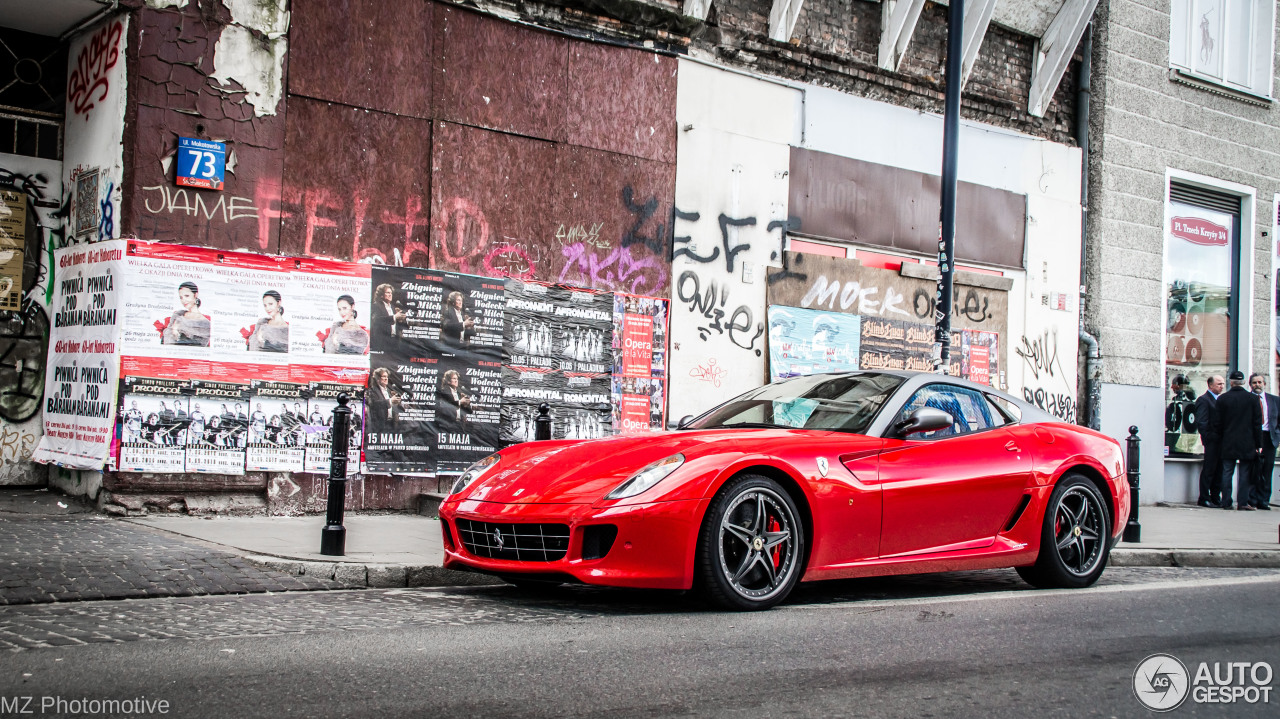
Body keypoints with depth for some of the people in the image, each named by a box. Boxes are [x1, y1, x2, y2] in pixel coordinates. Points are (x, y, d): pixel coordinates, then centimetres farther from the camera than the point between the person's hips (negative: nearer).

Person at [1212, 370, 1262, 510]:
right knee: (1245, 473, 4)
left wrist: (1219, 440, 11)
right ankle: (1243, 502, 2)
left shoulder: (1222, 399, -2)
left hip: (1228, 442, 1)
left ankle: (1226, 502, 5)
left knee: (1227, 473, 5)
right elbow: (1257, 423, -1)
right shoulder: (1252, 398, -3)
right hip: (1247, 443, -1)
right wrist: (1258, 444, 3)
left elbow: (1217, 423, 0)